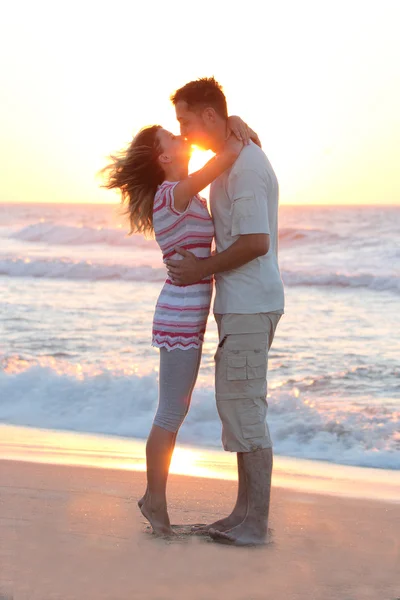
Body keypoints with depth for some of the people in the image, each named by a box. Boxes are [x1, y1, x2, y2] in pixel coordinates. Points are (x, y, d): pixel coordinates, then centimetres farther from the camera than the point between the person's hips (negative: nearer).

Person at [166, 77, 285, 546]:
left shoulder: (245, 166, -17)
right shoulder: (231, 162, 16)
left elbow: (255, 242, -23)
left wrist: (202, 269, -13)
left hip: (249, 307, -10)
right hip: (239, 305, 10)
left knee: (243, 409, -6)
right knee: (239, 407, 14)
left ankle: (254, 523, 1)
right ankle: (245, 515, 21)